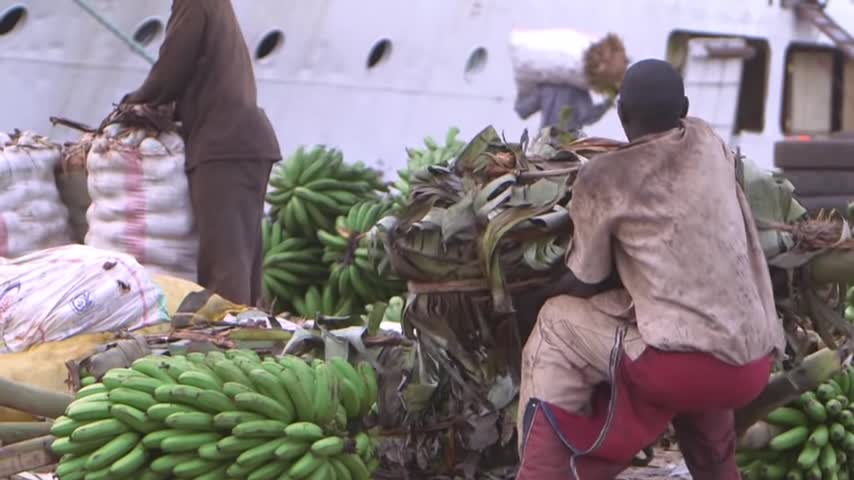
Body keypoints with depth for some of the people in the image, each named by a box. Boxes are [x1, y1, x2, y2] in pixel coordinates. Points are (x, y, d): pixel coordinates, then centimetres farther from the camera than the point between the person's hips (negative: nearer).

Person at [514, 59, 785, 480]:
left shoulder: (603, 180, -1)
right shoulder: (708, 144, 12)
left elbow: (585, 283, 8)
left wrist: (543, 294, 29)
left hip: (682, 363, -5)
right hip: (754, 366, 5)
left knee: (557, 325, 14)